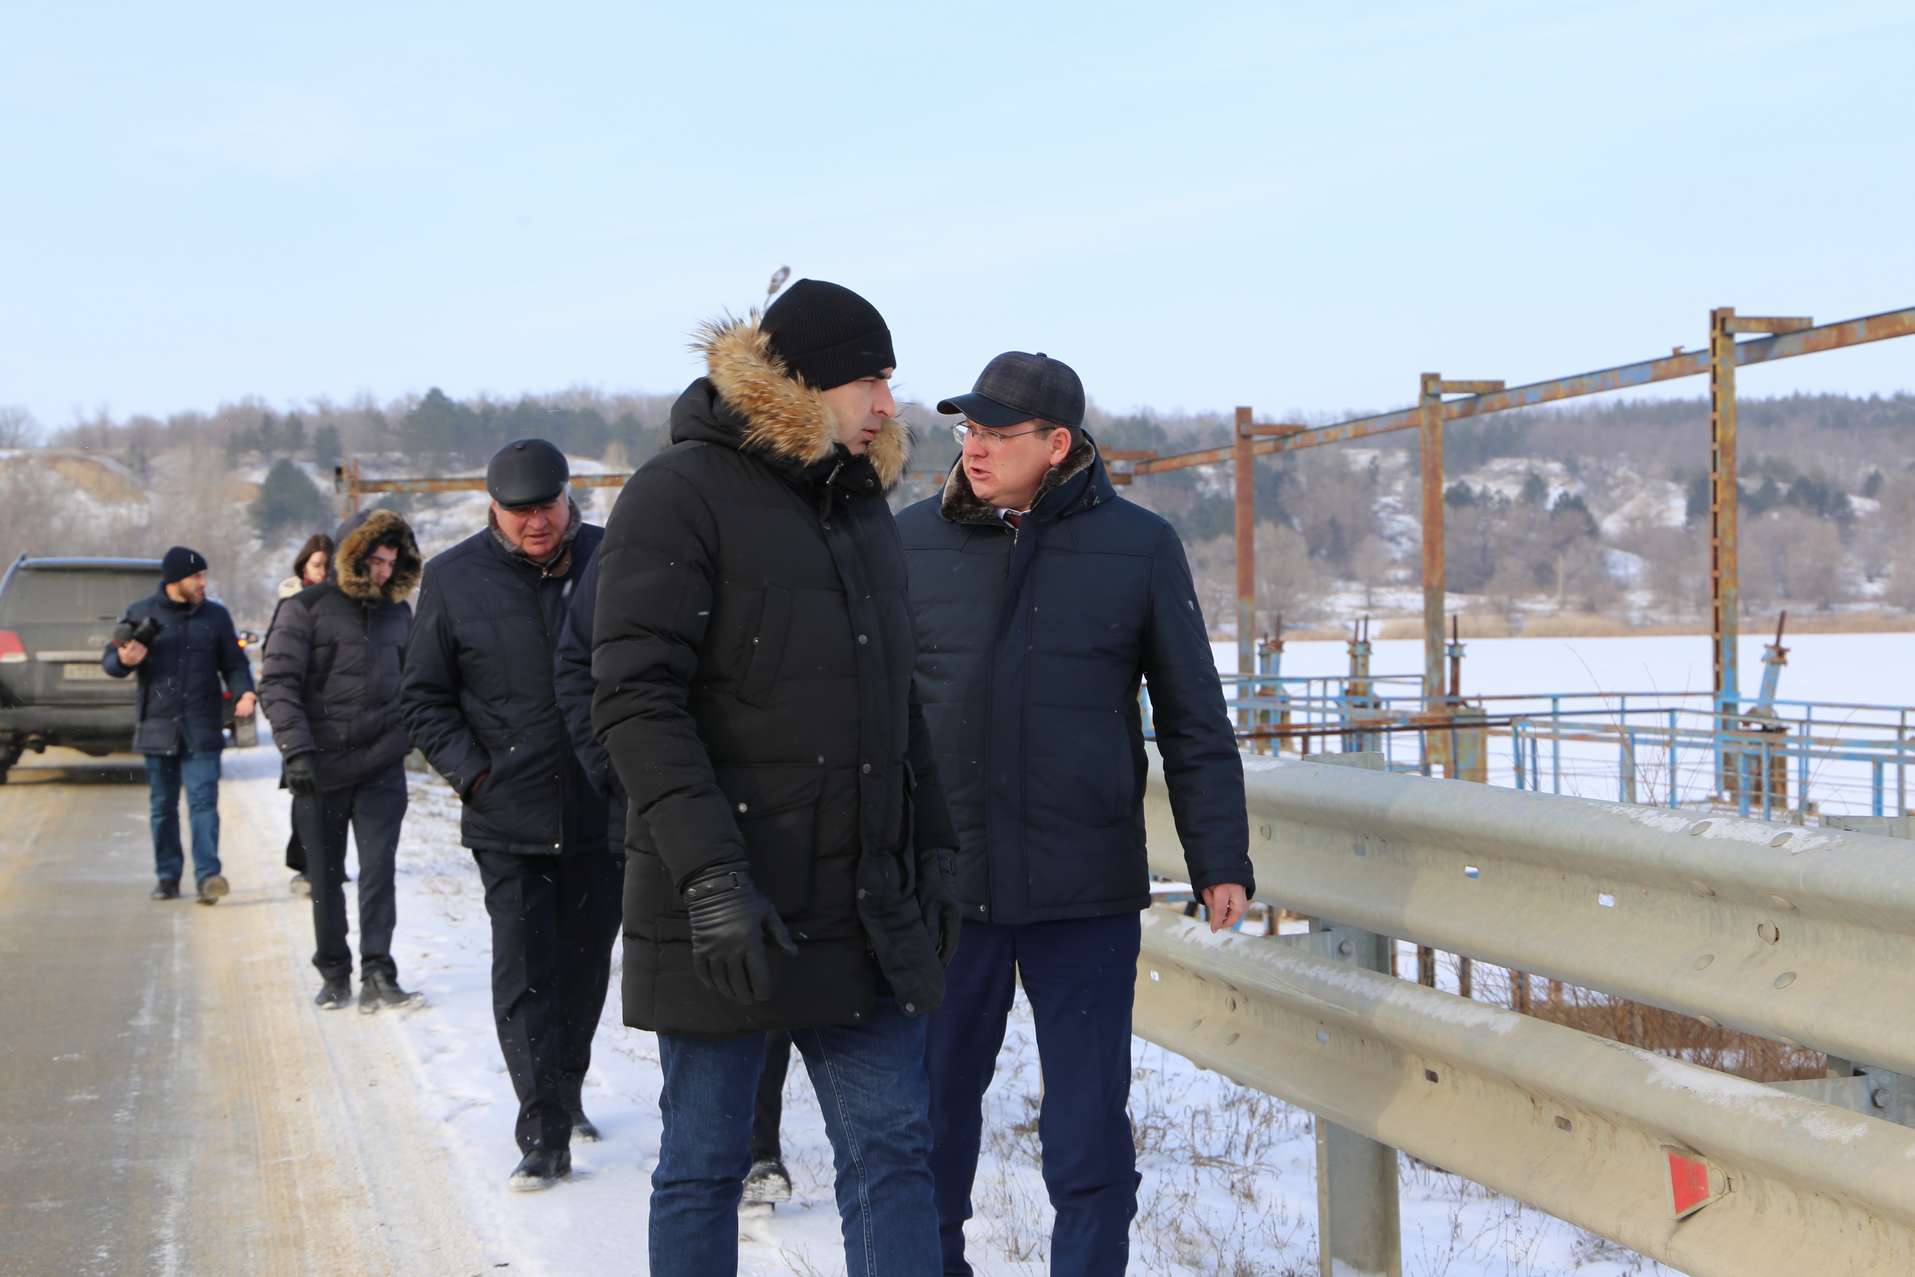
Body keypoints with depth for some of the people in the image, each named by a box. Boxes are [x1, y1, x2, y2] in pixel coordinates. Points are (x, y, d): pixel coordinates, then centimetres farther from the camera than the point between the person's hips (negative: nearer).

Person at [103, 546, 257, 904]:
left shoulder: (216, 616, 9)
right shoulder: (142, 614, 6)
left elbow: (233, 662, 11)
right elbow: (108, 660, 8)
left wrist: (245, 692, -9)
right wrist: (123, 660, -16)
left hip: (202, 730, -1)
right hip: (158, 727, 1)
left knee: (203, 801, -11)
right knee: (163, 805, 8)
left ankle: (208, 874, -17)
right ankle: (168, 876, 16)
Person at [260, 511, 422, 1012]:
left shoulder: (398, 613, 12)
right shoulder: (307, 608, -3)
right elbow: (277, 682, -9)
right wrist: (296, 750, -18)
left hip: (382, 766, 2)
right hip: (321, 767, -2)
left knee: (379, 869, -8)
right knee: (326, 877, 7)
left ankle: (377, 971, -6)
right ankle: (334, 972, 20)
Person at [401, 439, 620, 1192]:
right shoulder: (453, 579, -2)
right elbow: (423, 698, 5)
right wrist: (472, 773, -6)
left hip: (604, 811, 2)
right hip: (509, 818, -2)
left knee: (585, 965, 15)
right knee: (525, 976, -6)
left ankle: (565, 1094, 35)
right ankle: (544, 1135, -3)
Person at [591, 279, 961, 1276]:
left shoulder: (862, 503, 15)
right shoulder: (681, 494, -8)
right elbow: (635, 702, -16)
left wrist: (930, 851, 15)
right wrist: (711, 876, -23)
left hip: (864, 908, 6)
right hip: (722, 911, -6)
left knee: (892, 1150, 4)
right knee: (704, 1166, 5)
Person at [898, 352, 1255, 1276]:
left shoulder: (1139, 547, 0)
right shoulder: (911, 541, 3)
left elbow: (1194, 721, 4)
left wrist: (1220, 860, 0)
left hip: (1086, 890, -1)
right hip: (941, 886, 1)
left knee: (1089, 1124, 3)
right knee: (932, 1107, 11)